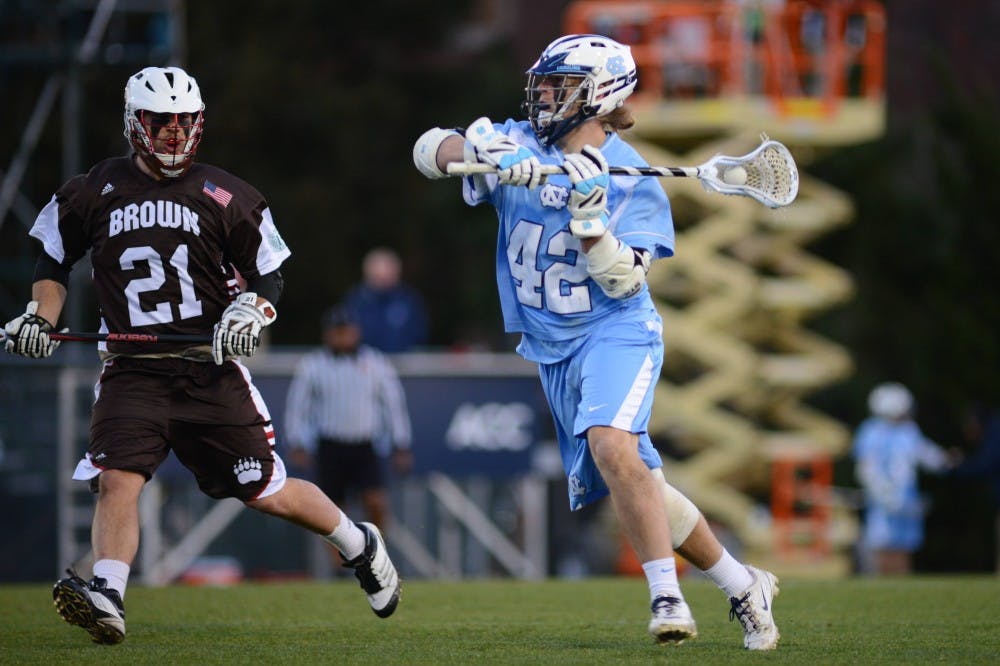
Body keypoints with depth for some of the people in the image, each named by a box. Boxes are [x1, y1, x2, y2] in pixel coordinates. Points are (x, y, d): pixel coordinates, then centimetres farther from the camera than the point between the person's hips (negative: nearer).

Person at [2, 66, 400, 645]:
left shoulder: (226, 198, 0)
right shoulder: (92, 194, 4)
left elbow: (269, 273, 8)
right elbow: (54, 262, 18)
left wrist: (252, 311, -13)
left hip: (211, 367, -1)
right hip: (132, 372, 1)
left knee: (268, 494, 4)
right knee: (116, 480, -22)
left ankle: (360, 545, 28)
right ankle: (107, 598, -29)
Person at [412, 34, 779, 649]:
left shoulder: (633, 181, -7)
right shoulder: (518, 146, 2)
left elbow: (623, 282, -13)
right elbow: (431, 150, -11)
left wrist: (588, 216, -27)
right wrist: (478, 149, -31)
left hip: (616, 330, -5)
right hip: (553, 347, 5)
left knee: (611, 443, -32)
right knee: (635, 485, 6)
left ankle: (668, 598, -31)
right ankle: (743, 586, 18)